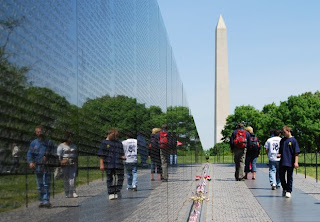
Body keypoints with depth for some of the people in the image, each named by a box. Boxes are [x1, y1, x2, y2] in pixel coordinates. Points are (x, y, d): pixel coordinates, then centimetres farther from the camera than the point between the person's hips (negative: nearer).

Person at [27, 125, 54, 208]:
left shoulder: (49, 142, 6)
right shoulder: (33, 143, 9)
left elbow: (53, 153, 8)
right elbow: (29, 154, 5)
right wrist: (30, 162, -12)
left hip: (47, 166, -2)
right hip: (38, 166, 2)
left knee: (46, 184, -8)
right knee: (40, 185, 7)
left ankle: (46, 201, -10)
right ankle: (42, 201, 14)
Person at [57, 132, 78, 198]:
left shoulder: (74, 146, 17)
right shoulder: (61, 146, 2)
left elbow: (76, 156, 22)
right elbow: (58, 156, -3)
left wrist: (76, 164, 19)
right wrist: (60, 162, -13)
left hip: (73, 165, 3)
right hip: (65, 165, -3)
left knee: (73, 177, -9)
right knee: (66, 179, -1)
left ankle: (73, 192, -12)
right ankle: (67, 193, 6)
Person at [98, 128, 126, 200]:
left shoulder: (119, 143, 15)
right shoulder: (104, 142, 4)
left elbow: (121, 154, 20)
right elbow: (101, 155, 1)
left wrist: (123, 157, -4)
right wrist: (101, 164, -6)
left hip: (118, 164, 4)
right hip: (109, 164, -4)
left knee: (120, 178, 1)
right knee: (110, 179, 2)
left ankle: (117, 192, 14)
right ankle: (111, 194, 7)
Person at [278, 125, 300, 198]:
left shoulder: (293, 140, -6)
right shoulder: (282, 140, 9)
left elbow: (296, 153, -7)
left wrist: (296, 162, -12)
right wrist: (279, 155, -2)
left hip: (290, 163, -5)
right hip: (282, 162, 5)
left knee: (289, 177, 4)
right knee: (281, 176, 8)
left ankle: (289, 191, 13)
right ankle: (284, 189, 27)